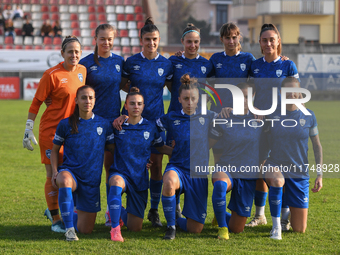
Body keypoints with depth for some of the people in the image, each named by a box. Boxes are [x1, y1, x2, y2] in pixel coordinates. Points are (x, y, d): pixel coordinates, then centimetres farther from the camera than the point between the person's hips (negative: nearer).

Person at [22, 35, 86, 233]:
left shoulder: (82, 71, 5)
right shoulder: (52, 75, -13)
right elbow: (37, 102, -8)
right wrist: (29, 129, -11)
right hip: (51, 129, -6)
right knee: (53, 175, -3)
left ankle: (53, 209, 29)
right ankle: (55, 219, 7)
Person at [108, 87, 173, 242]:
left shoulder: (150, 127, 3)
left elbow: (161, 148, 17)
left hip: (140, 179, 2)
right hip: (121, 173, -2)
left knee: (135, 228, 4)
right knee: (117, 182, -43)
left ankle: (120, 212, 39)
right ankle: (115, 228, -34)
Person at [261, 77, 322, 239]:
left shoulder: (308, 116, -1)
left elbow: (317, 145, 6)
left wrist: (320, 174, 2)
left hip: (299, 174, 2)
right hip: (275, 167, -1)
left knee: (300, 230, 3)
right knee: (276, 180, -43)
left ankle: (288, 208, 40)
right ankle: (276, 227, -25)